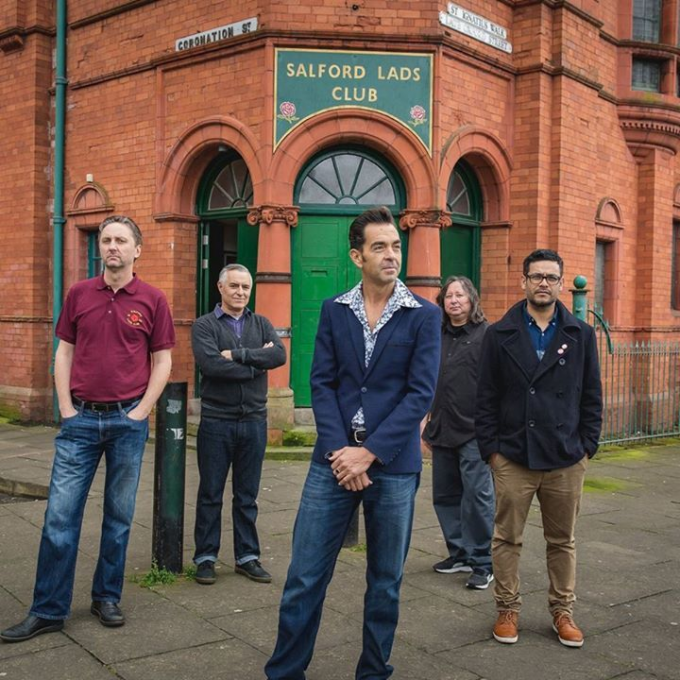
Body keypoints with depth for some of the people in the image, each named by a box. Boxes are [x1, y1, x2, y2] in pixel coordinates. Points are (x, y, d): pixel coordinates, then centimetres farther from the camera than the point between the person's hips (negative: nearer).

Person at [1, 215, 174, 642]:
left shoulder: (153, 300, 0)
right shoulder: (79, 294, 6)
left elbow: (162, 362, 2)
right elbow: (64, 354, 8)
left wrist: (141, 412, -5)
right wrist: (66, 408, 0)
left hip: (128, 420, -1)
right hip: (81, 419, 1)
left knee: (119, 515, 9)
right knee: (60, 515, 1)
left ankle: (108, 598, 25)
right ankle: (49, 611, 12)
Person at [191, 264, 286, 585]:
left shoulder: (261, 324, 10)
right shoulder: (205, 325, -1)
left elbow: (280, 354, -9)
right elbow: (210, 364, -18)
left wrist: (238, 355, -17)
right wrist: (257, 363, -11)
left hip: (254, 420, 3)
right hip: (216, 421, -3)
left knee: (247, 495, 12)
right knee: (210, 494, 7)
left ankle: (247, 556, 21)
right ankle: (206, 557, 18)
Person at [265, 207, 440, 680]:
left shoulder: (424, 315, -1)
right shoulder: (334, 311, 7)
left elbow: (421, 393, -8)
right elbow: (322, 384, 2)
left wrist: (367, 453, -13)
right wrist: (338, 451, -10)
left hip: (394, 464, -1)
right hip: (335, 459, 2)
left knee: (386, 581, 10)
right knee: (306, 576, 4)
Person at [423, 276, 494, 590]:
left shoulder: (486, 335, -5)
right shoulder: (437, 337, 13)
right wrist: (429, 422, 18)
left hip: (474, 431, -6)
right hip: (442, 431, 7)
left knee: (477, 495, -5)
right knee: (445, 494, 12)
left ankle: (482, 563, 6)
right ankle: (460, 553, 26)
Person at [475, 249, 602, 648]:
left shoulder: (581, 335, 5)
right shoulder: (500, 335, 1)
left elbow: (592, 396, 7)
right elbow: (486, 397, 1)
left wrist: (587, 446, 1)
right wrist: (491, 447, -4)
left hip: (567, 461, 1)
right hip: (513, 459, -1)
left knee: (563, 540, 13)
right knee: (507, 539, 8)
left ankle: (563, 610, 27)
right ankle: (508, 609, 23)